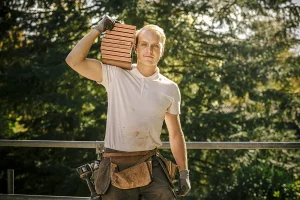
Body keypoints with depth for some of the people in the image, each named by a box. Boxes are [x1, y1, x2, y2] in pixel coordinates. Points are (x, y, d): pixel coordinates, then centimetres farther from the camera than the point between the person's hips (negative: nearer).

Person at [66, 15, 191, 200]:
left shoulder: (169, 89, 5)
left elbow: (175, 134, 11)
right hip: (117, 166, -2)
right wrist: (98, 30, -8)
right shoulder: (115, 75, -2)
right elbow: (74, 60, -10)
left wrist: (184, 172, 10)